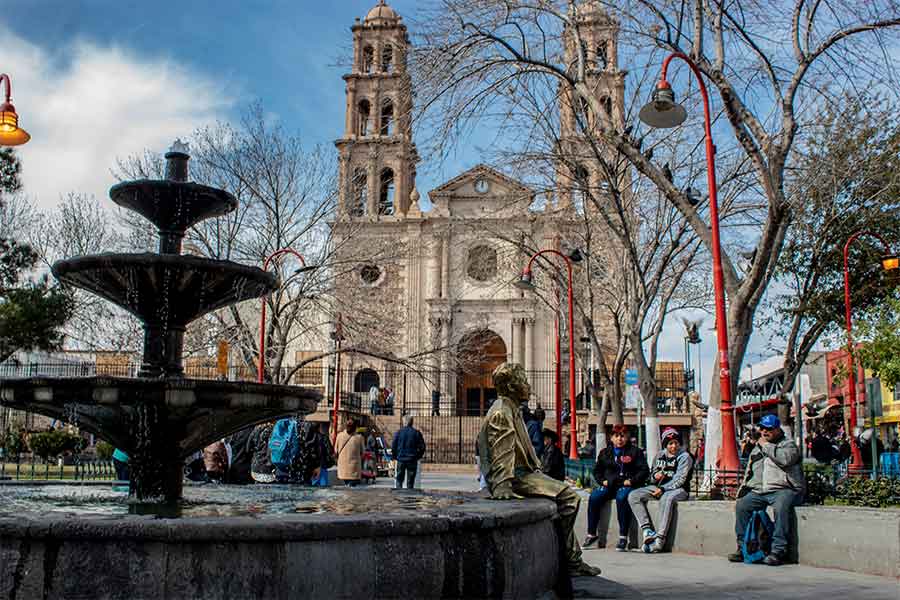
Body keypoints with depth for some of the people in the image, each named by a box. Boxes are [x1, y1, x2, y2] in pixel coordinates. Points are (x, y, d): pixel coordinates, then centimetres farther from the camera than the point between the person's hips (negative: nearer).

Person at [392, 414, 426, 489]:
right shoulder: (416, 433, -3)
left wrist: (395, 456, 11)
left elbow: (393, 446, -1)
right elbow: (422, 447, -1)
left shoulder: (399, 432, -2)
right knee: (410, 481, 6)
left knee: (399, 479, 9)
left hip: (401, 459, 0)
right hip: (412, 460, 0)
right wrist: (418, 456, 11)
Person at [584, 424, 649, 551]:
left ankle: (623, 537, -31)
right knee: (594, 497, -24)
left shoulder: (635, 451, 7)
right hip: (609, 485, 4)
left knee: (621, 498, -37)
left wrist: (631, 481, -11)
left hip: (626, 485, -4)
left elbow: (644, 470, 2)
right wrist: (602, 480, 3)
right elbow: (597, 470, 23)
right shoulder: (605, 452, 17)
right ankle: (591, 534, -13)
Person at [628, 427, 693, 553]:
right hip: (658, 487, 6)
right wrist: (655, 476, -3)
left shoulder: (684, 457, -2)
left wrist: (663, 489, -20)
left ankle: (659, 539, -40)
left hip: (678, 489, -6)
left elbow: (680, 480, -11)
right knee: (633, 496, -13)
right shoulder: (659, 456, 15)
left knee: (666, 498, -41)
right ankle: (646, 529, -26)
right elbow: (652, 475, 22)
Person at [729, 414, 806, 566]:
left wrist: (766, 446, -7)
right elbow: (748, 475, 27)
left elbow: (785, 458, -19)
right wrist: (740, 494, 16)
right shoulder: (756, 450, 25)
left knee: (781, 506, -35)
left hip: (784, 489, -6)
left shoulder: (788, 444, 5)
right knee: (741, 506, -15)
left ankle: (778, 550, -32)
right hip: (758, 491, 6)